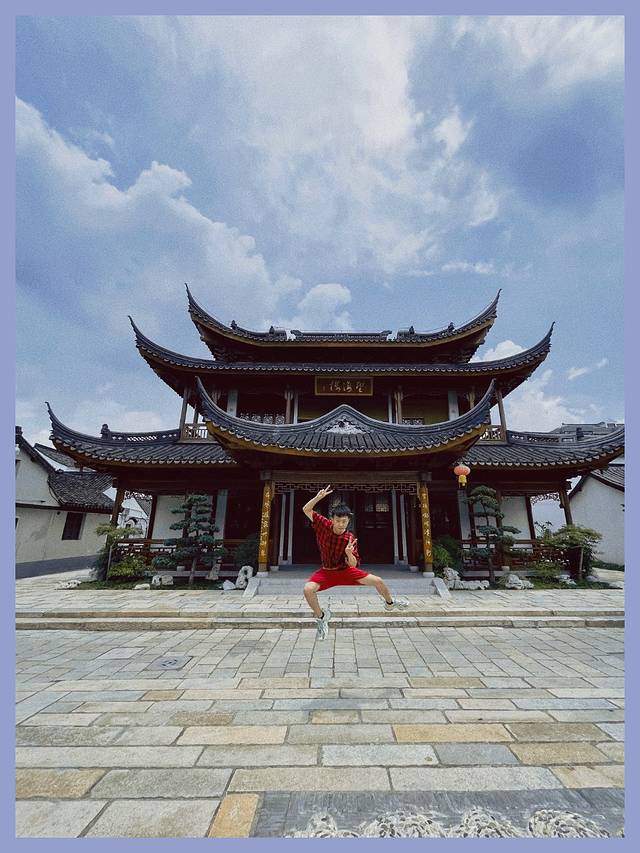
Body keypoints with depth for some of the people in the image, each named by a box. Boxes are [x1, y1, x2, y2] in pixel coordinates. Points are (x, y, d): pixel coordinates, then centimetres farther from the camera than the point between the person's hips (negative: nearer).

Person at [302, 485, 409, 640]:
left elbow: (353, 565, -16)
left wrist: (349, 554, -39)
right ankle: (321, 617, 1)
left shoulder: (350, 539, -17)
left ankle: (390, 603, 31)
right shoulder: (324, 525, -17)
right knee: (308, 589, -30)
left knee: (378, 581, -6)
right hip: (326, 571, 0)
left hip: (345, 571, 0)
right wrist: (319, 497, -36)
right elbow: (306, 510, -20)